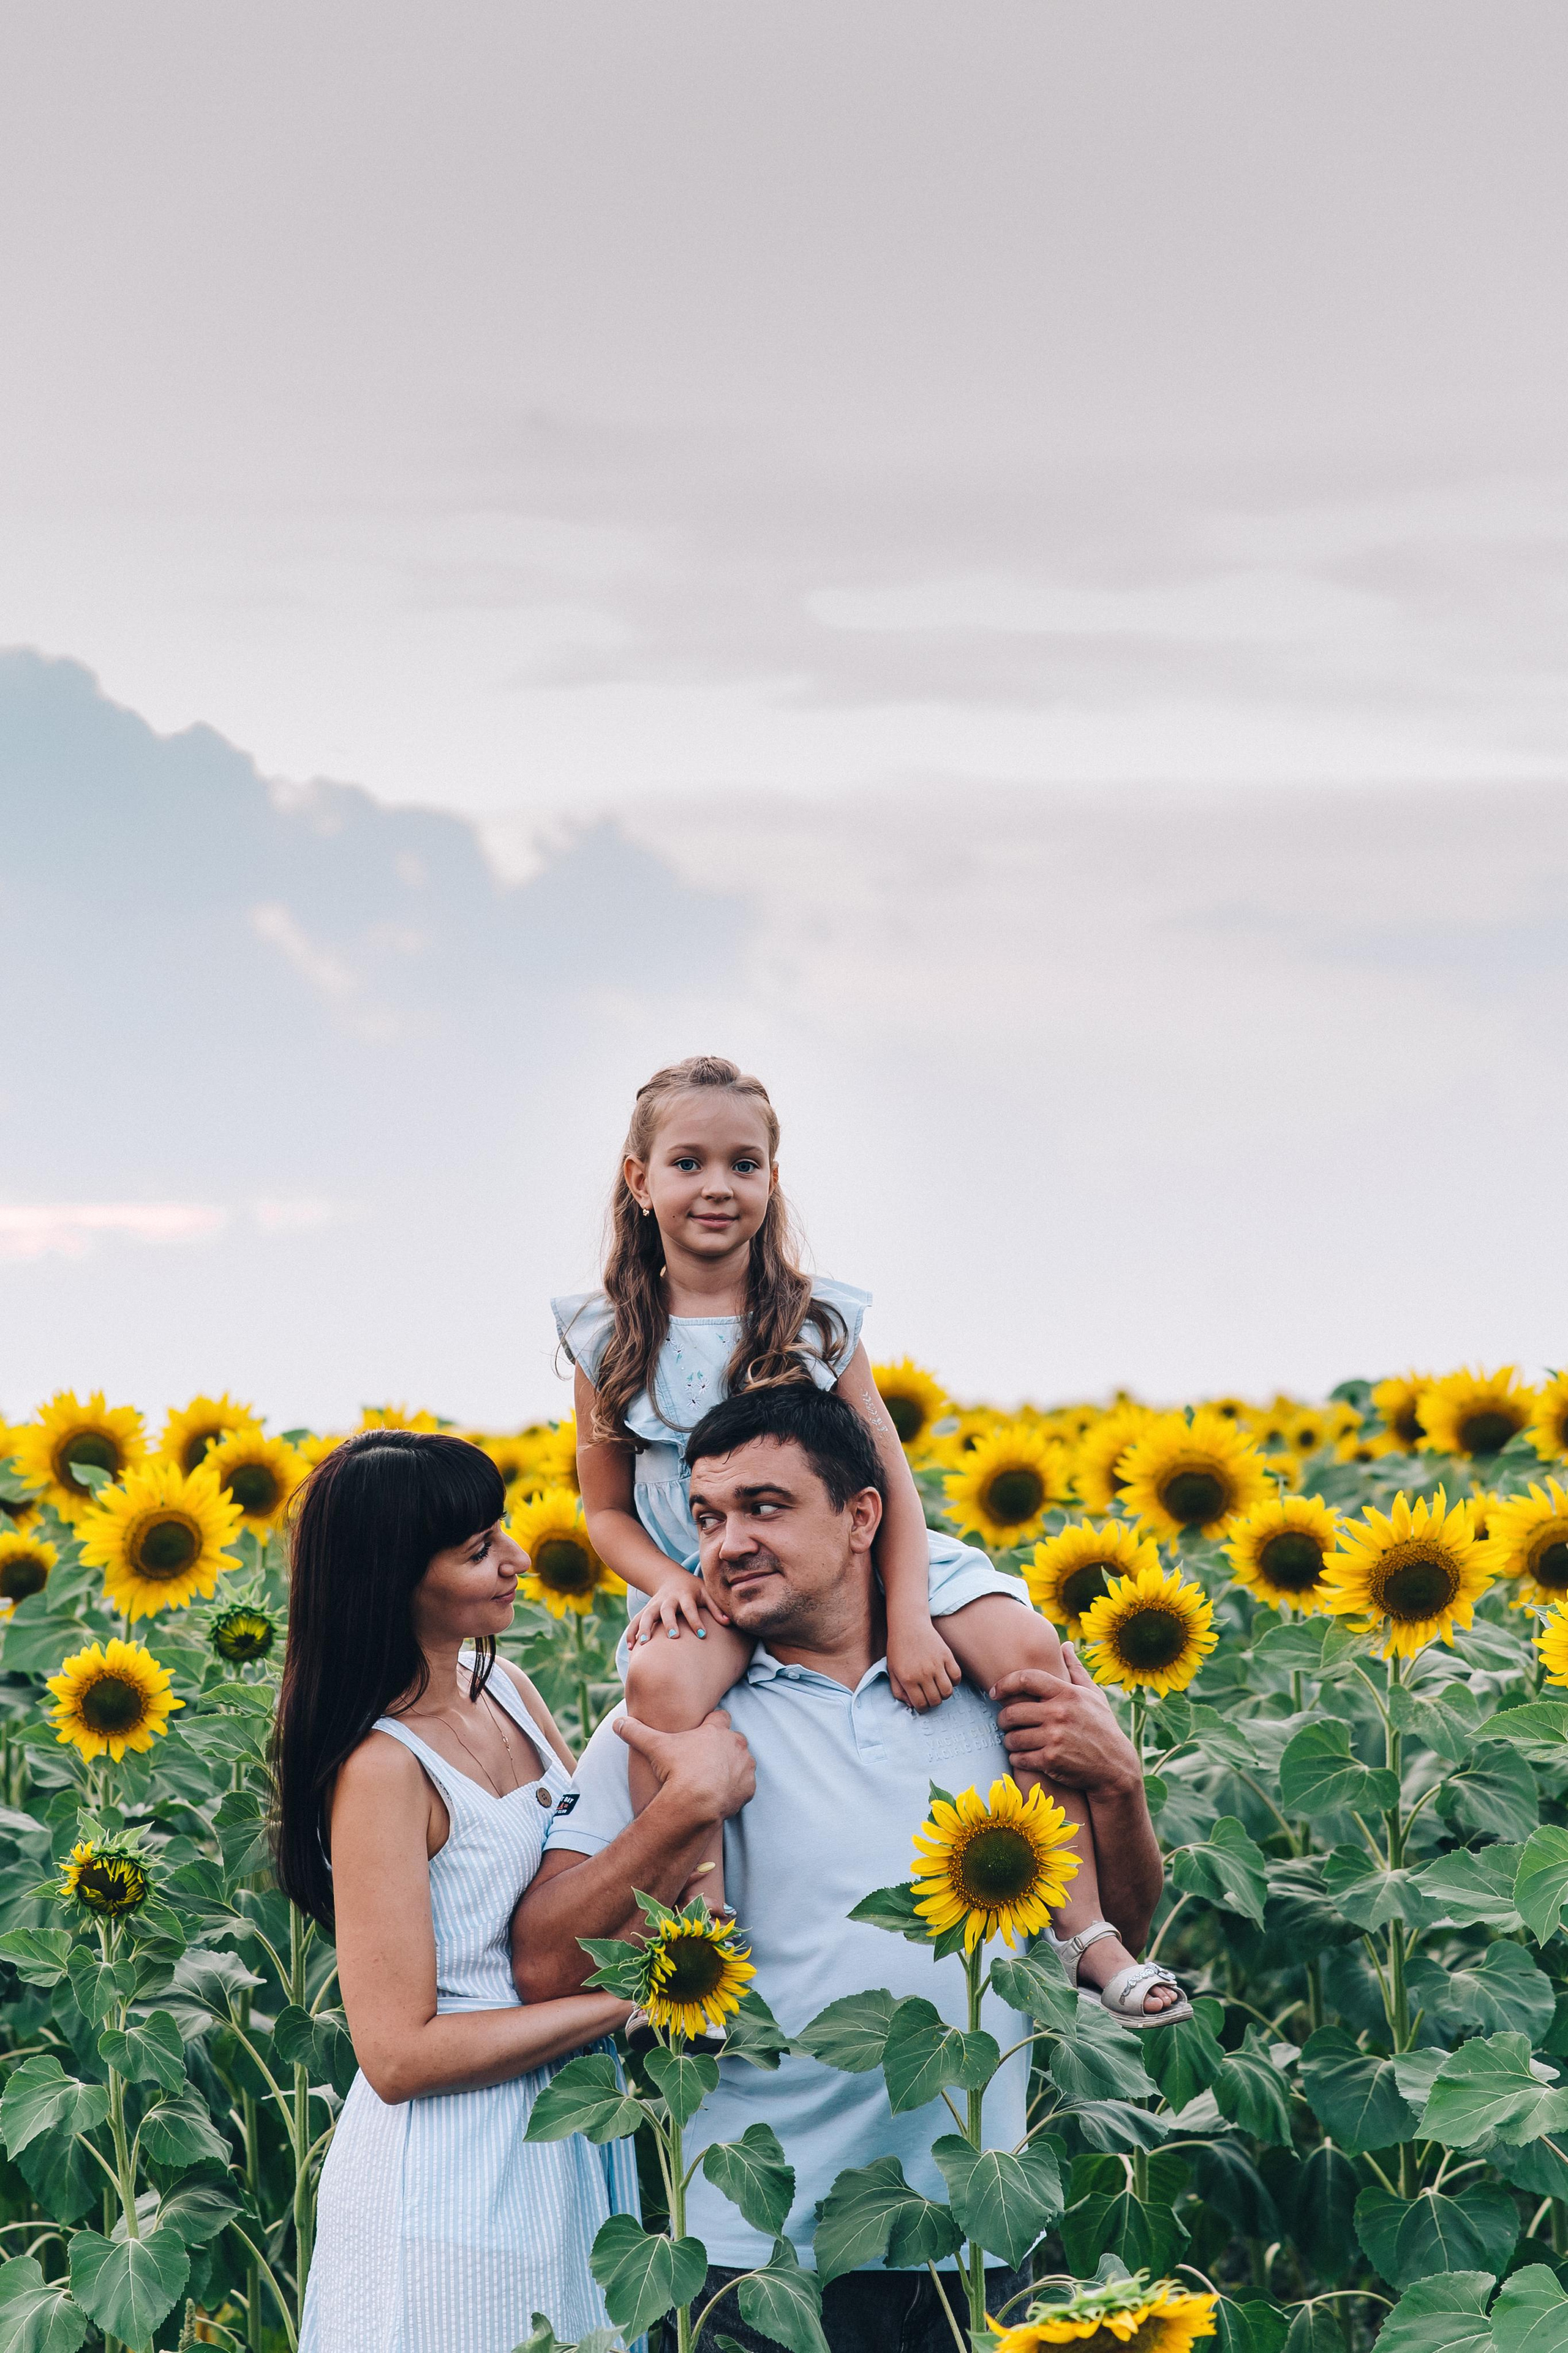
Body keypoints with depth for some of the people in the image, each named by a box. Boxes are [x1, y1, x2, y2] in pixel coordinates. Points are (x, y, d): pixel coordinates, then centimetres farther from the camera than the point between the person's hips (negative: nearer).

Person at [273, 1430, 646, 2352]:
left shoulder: (506, 1690, 4)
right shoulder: (384, 1767, -20)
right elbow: (400, 2054, -21)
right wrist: (629, 1998, -19)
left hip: (571, 2142, 8)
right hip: (452, 2184, -8)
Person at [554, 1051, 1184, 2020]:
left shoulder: (818, 1321, 0)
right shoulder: (613, 1341, -1)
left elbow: (890, 1475, -4)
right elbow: (607, 1511, 6)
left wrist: (910, 1620, -18)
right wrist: (666, 1579, -16)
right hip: (718, 1595, -1)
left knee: (1030, 1649, -21)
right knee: (662, 1679, -37)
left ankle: (1086, 1930, -16)